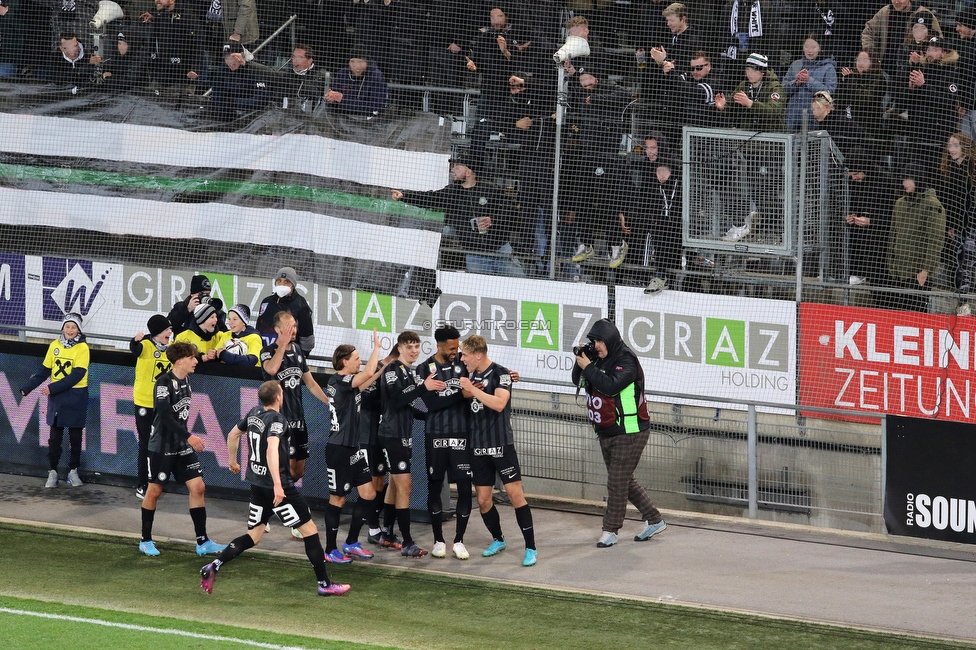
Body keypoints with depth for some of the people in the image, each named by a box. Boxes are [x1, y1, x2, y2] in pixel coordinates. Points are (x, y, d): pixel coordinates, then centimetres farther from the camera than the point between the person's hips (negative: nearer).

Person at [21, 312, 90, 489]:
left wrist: (53, 388, -20)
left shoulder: (82, 348, -8)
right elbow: (44, 371, 6)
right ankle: (53, 473, 8)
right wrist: (27, 388, -3)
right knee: (55, 437, 2)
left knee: (76, 437, 5)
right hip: (56, 397, 2)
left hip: (76, 397, -2)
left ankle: (73, 472, 16)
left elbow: (77, 375, -15)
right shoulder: (55, 345, 3)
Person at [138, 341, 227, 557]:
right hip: (162, 447, -7)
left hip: (183, 446, 7)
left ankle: (202, 542, 2)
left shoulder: (185, 381, 6)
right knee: (154, 491, 5)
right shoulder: (164, 383, -18)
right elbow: (165, 416, -26)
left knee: (197, 487, -1)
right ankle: (146, 541, 19)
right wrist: (188, 437, -29)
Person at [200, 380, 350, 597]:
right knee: (309, 529, 3)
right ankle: (324, 584, 5)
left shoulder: (253, 414, 8)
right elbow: (272, 450, -32)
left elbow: (233, 435, 24)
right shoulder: (277, 420, -17)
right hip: (278, 485, -8)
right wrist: (277, 485, -40)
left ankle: (213, 567, -3)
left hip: (257, 484, 8)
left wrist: (233, 461, 42)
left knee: (253, 536, 13)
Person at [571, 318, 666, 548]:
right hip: (607, 433, 9)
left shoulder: (626, 361, -17)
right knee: (625, 481, 15)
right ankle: (654, 521, 25)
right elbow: (578, 381, 12)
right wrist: (580, 361, -5)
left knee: (617, 482, -5)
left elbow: (611, 385, -32)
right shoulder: (600, 359, 8)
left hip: (629, 433, -9)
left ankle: (610, 530, 1)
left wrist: (588, 367, -23)